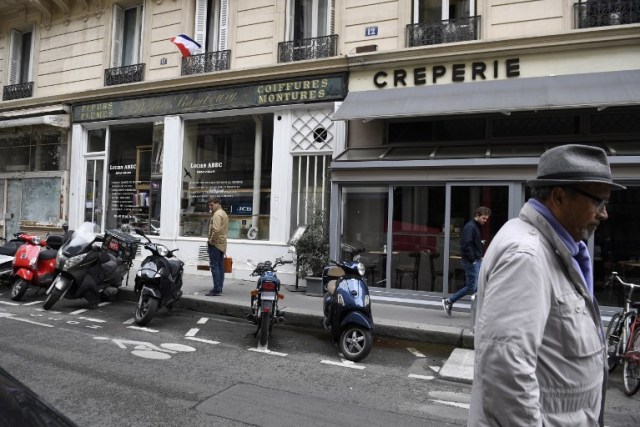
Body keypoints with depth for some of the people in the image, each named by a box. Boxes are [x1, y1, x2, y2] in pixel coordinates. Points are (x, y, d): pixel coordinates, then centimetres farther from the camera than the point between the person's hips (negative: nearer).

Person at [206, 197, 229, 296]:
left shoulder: (217, 214, -13)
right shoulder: (223, 213, 19)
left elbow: (216, 230, -25)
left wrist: (211, 241, -15)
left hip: (215, 243, -10)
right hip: (222, 243, 10)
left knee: (214, 266, -10)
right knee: (220, 266, 9)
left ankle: (216, 289, -12)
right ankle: (219, 288, 12)